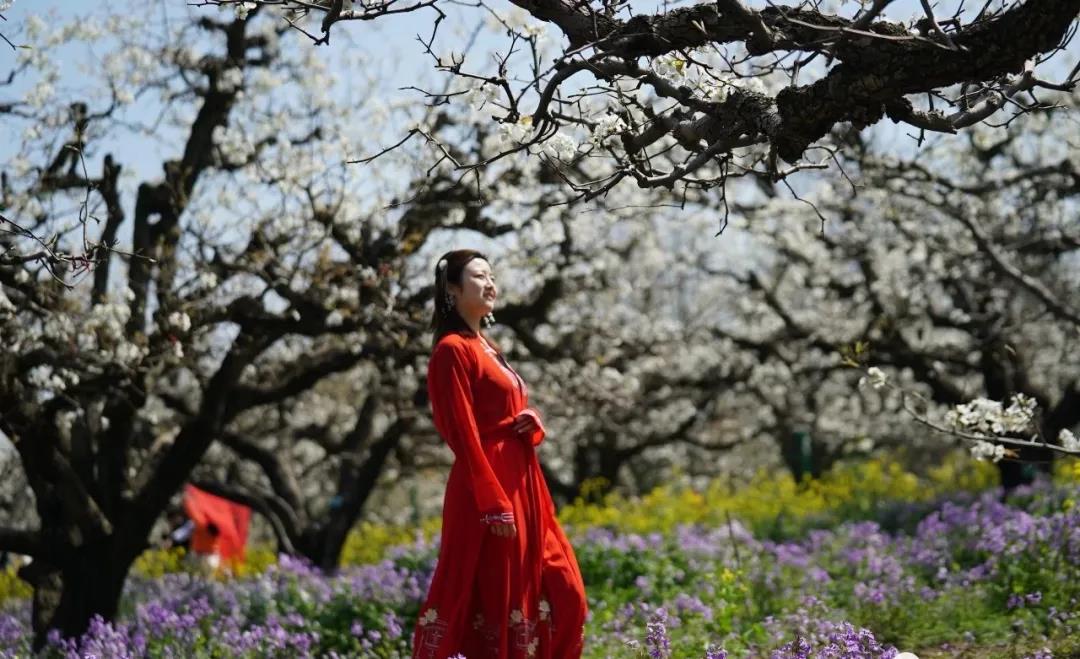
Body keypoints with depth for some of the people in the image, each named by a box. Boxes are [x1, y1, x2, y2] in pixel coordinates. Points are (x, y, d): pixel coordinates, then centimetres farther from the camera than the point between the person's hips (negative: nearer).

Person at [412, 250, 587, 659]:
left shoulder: (487, 348, 18)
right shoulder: (453, 350, -10)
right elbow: (463, 434, -17)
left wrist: (533, 421, -2)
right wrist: (495, 504, -21)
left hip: (521, 485, 10)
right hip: (487, 490, -10)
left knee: (563, 592, 10)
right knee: (492, 600, -5)